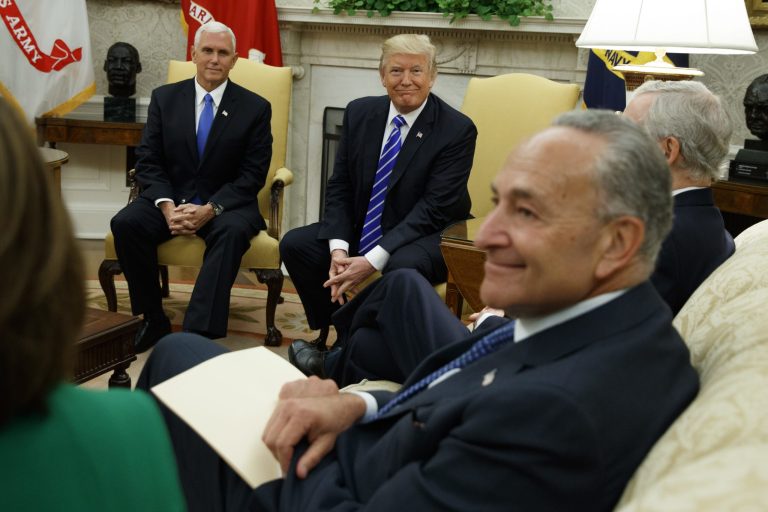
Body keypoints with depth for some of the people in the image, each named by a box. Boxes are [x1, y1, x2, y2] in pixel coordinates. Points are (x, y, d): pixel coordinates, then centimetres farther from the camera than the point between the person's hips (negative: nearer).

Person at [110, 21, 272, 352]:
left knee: (232, 232, -36)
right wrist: (167, 206, -17)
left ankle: (199, 333, -43)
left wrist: (209, 209, -19)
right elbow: (148, 161, 2)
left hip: (225, 204, -2)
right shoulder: (164, 98, 6)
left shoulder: (255, 108, 0)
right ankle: (152, 320, -14)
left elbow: (253, 175, -4)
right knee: (125, 223, -26)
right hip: (171, 198, 2)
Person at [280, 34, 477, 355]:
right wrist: (338, 248, -16)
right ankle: (332, 334, 3)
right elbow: (339, 186, 3)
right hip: (361, 230, 6)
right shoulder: (359, 113, 2)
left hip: (428, 237, -5)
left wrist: (373, 261, -26)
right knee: (294, 244, -12)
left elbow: (434, 208, -19)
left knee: (404, 265, -37)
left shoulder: (458, 130, -14)